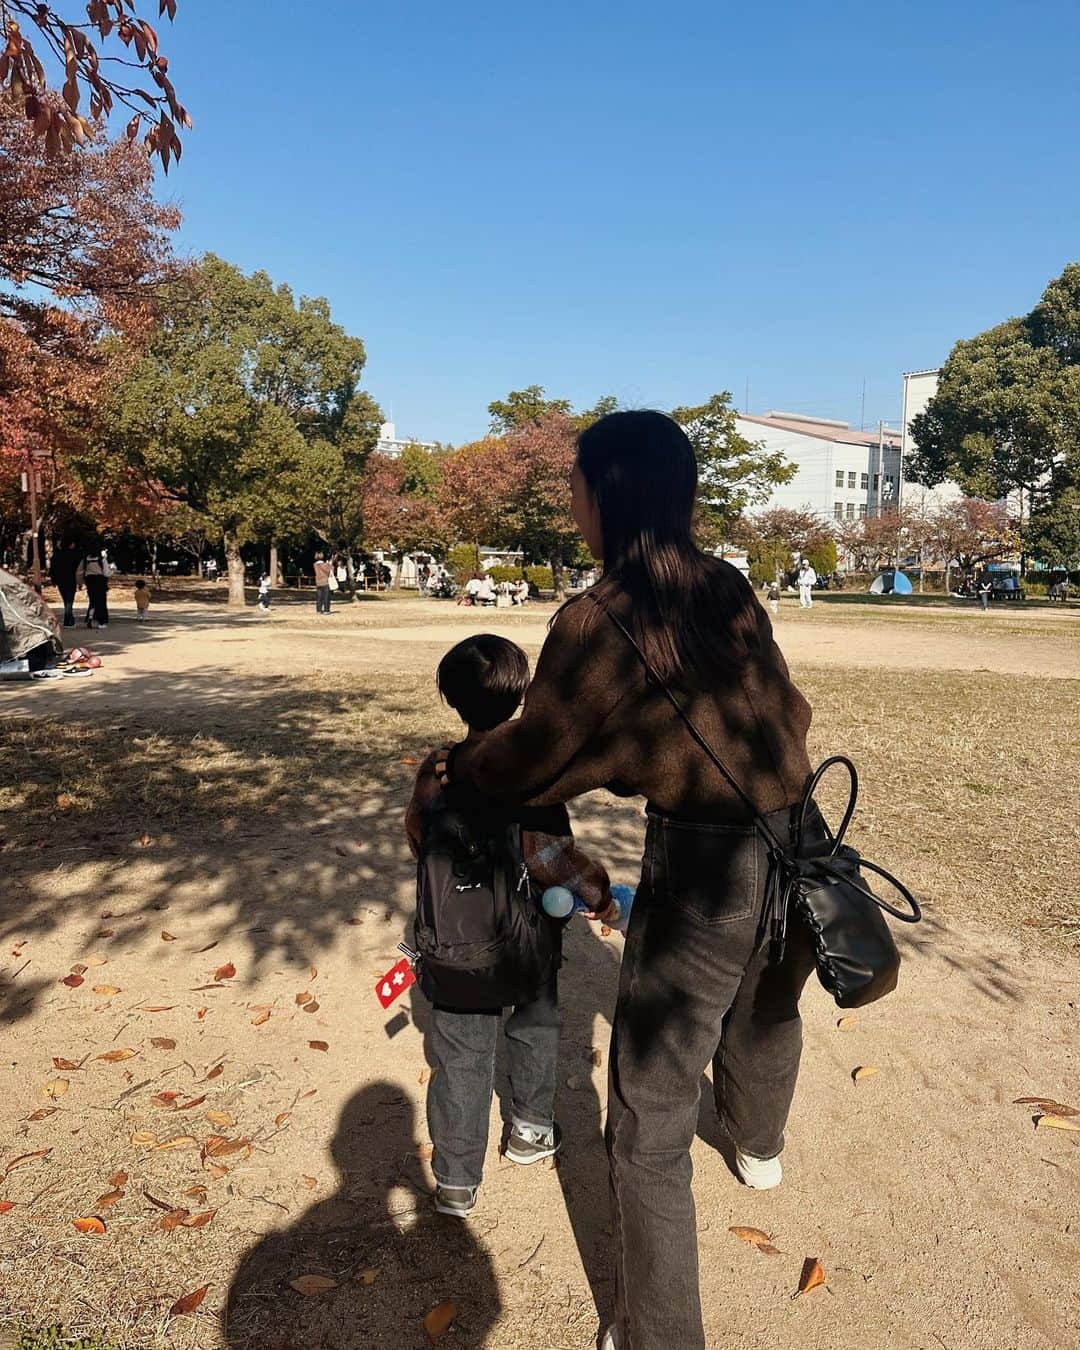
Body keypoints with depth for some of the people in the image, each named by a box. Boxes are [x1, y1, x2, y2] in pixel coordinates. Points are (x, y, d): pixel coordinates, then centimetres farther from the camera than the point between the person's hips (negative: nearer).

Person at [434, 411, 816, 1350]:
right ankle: (760, 1147, 64)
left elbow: (531, 759, -4)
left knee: (651, 1112, 9)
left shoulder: (597, 621, -15)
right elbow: (786, 708, 12)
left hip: (700, 860, -7)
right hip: (796, 844, 8)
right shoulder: (732, 589, 3)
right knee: (765, 1009, 34)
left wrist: (453, 769, 14)